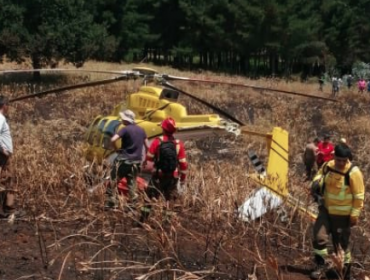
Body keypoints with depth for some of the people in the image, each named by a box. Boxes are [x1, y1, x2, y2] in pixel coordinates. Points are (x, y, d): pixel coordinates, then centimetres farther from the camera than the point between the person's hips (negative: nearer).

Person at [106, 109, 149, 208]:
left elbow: (113, 140, -24)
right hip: (136, 162, 6)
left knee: (113, 181, 4)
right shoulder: (141, 130, 8)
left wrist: (116, 149, -6)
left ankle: (111, 202, 3)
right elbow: (147, 146, 11)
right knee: (132, 183, 13)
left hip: (123, 160, -6)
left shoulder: (125, 129, -11)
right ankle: (133, 202, 8)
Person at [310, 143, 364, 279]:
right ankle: (321, 266, 13)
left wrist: (355, 214, -13)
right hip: (326, 209, 4)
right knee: (319, 236, -5)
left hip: (343, 214, -4)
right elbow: (319, 176, 17)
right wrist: (316, 184, -6)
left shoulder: (353, 172, -19)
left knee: (341, 243, 6)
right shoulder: (327, 166, -4)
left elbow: (359, 196, -14)